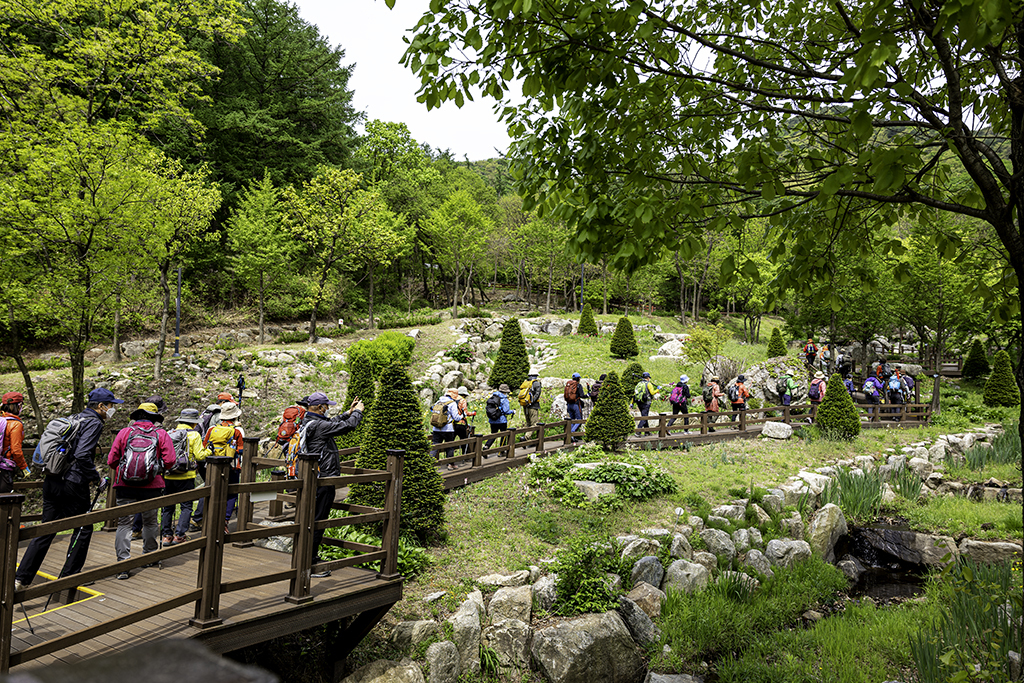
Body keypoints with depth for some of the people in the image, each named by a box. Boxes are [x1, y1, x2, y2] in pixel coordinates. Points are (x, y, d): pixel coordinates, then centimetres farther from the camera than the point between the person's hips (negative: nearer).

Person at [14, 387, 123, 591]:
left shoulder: (75, 419, 16)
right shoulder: (93, 422, -11)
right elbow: (82, 455, -23)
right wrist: (96, 477, -11)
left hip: (51, 481, 8)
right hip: (73, 484, -8)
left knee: (46, 530, 11)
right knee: (83, 528, 8)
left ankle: (21, 578, 9)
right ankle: (70, 575, 16)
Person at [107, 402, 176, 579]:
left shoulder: (124, 433, 2)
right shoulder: (161, 435, 2)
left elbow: (111, 461, 2)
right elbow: (169, 461, -4)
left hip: (125, 486, -1)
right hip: (151, 487, 1)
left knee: (124, 524, 3)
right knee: (150, 521, 18)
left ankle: (122, 563, -6)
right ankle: (149, 556, 33)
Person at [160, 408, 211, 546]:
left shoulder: (169, 434, 6)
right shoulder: (194, 435, -7)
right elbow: (199, 456, -10)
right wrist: (208, 451, 9)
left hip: (168, 476, 5)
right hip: (186, 477, -4)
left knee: (167, 506, 14)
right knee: (186, 506, 5)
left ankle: (166, 535, 16)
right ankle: (179, 535, -1)